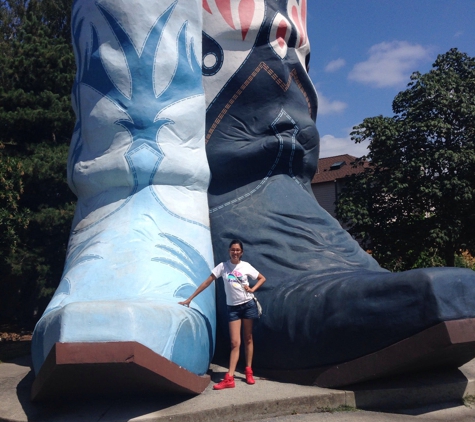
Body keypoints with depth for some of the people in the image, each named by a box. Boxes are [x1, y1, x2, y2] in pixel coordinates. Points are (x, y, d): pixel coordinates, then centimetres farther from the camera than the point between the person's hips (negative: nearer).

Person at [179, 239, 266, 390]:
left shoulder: (246, 266, -3)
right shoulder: (223, 266, -5)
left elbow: (262, 278, 9)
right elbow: (207, 282, -7)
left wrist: (252, 289, -9)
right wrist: (190, 298, -10)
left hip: (248, 304, 0)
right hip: (233, 307, 0)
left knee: (248, 339, 10)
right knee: (235, 343, -4)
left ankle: (248, 371, 22)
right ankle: (229, 379, -5)